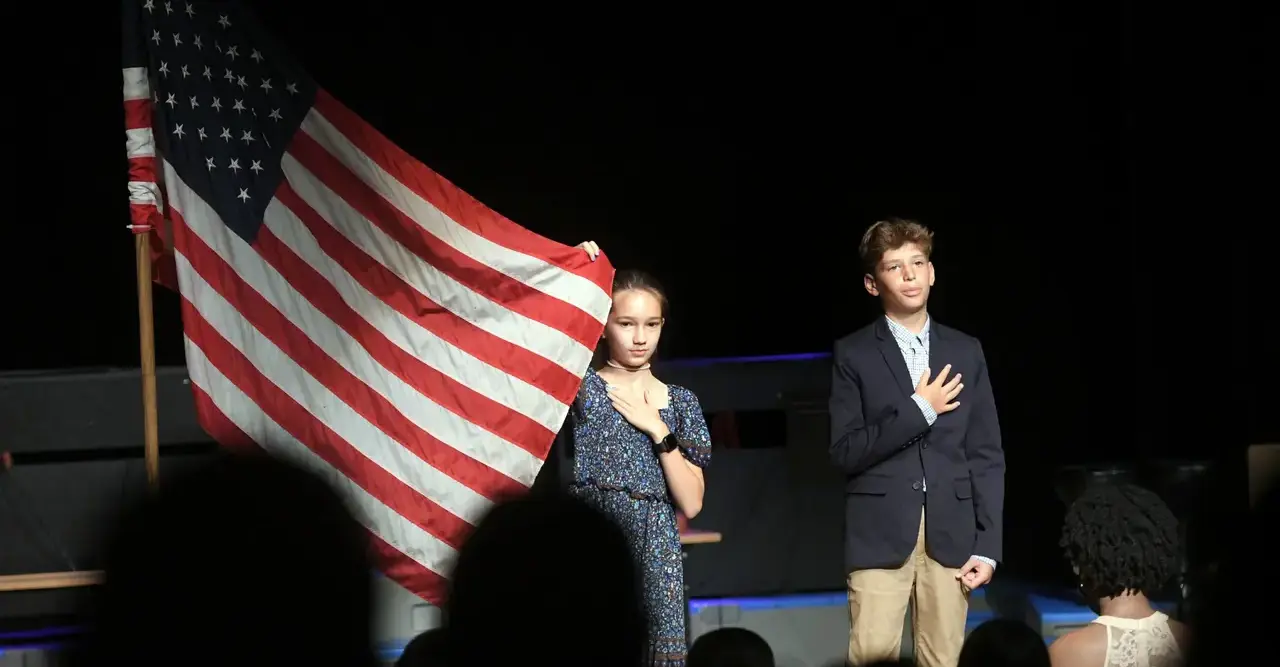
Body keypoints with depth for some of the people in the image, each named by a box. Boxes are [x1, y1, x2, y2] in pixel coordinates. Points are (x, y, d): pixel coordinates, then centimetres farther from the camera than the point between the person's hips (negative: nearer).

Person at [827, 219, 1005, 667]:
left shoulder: (966, 351, 11)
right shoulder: (854, 354, 3)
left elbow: (987, 455, 10)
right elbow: (845, 452, -5)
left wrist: (987, 545, 3)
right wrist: (918, 411, -11)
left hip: (951, 534, 3)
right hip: (880, 534, -2)